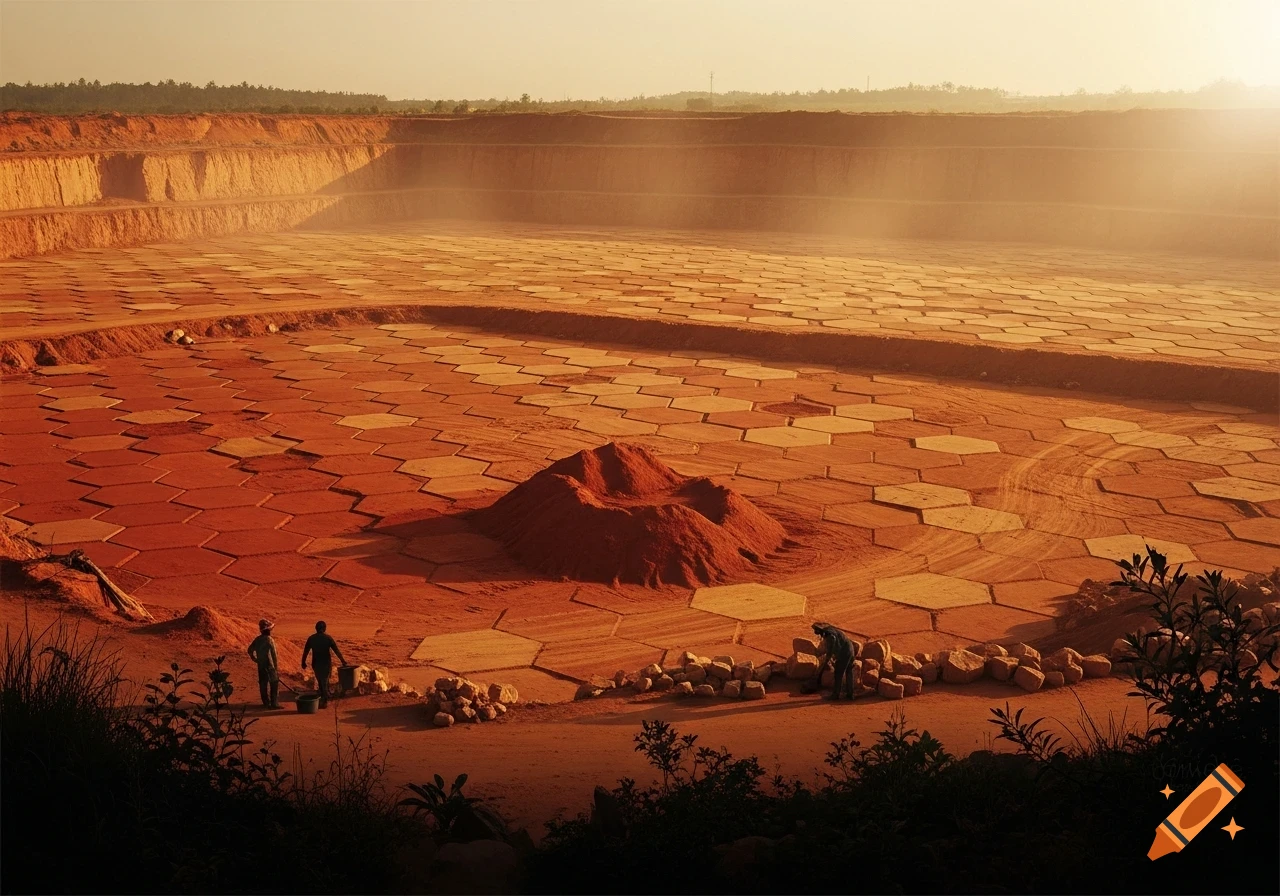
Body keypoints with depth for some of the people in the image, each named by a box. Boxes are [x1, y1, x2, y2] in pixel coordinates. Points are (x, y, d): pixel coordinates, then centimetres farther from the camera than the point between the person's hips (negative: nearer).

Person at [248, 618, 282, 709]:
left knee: (263, 684, 12)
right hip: (270, 665, -7)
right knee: (274, 684, 0)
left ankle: (266, 703, 20)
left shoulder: (257, 639, 4)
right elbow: (274, 655, -16)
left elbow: (250, 650, 11)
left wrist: (255, 659, 18)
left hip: (261, 666, 7)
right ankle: (274, 703, -3)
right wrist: (276, 667, -10)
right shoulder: (270, 640, -16)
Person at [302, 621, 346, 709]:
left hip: (316, 664, 1)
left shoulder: (311, 638, -2)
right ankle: (325, 701, 6)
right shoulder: (328, 638, -8)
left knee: (320, 681, 18)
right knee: (325, 682, 10)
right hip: (326, 663, -1)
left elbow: (305, 651, 1)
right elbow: (336, 650, -6)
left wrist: (303, 663, 11)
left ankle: (323, 698, 25)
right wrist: (342, 660, 3)